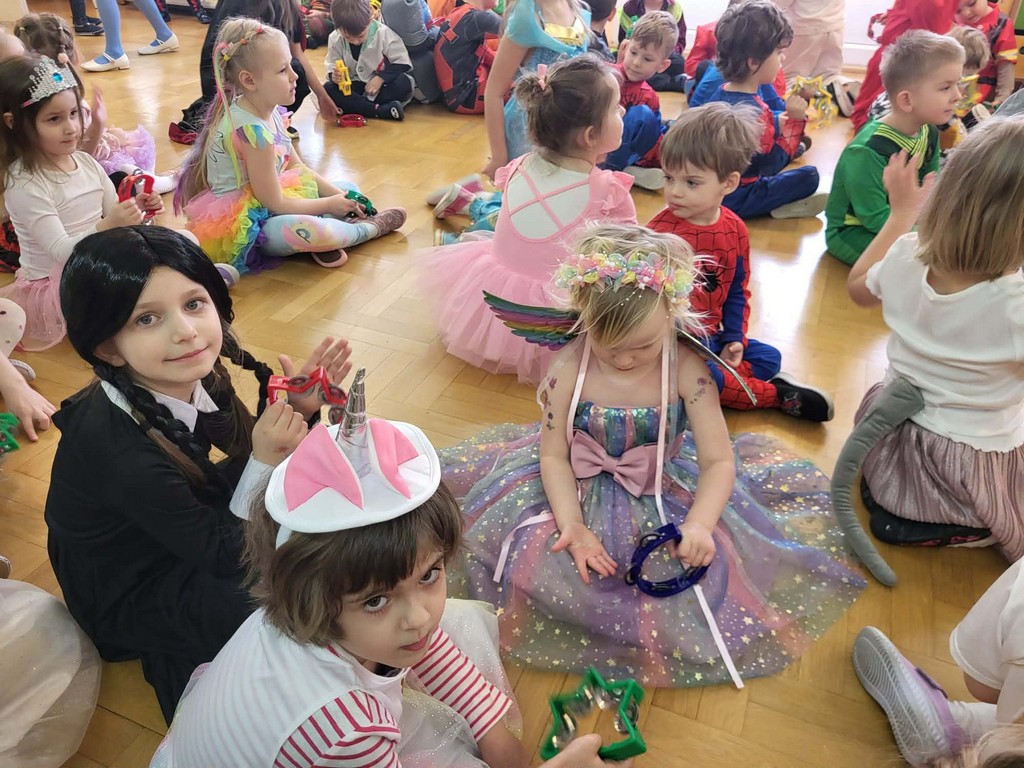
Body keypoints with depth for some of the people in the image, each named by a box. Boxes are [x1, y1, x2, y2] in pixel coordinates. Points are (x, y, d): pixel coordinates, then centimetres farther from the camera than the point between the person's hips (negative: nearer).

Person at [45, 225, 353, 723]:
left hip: (187, 534, 7)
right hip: (127, 599, -7)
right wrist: (265, 462, -35)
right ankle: (178, 658, 5)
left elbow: (243, 457, -1)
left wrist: (295, 410, -18)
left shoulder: (195, 377, -17)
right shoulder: (118, 448, -36)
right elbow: (221, 553, -25)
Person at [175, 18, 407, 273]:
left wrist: (338, 195, -4)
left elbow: (299, 169, 9)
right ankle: (370, 228, -10)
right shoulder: (251, 129, -27)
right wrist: (329, 204, -11)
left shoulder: (269, 111, 0)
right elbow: (274, 203, -22)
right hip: (243, 225, -10)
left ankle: (324, 237, -13)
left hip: (265, 202, 10)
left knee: (347, 189, 13)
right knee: (305, 229, -39)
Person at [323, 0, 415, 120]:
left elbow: (402, 63, -14)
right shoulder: (335, 39, -8)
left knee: (404, 83, -33)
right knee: (327, 89, -27)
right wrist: (334, 76, -26)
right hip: (356, 86, 2)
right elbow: (331, 67, -1)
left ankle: (353, 105, -25)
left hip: (383, 84, -2)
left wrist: (380, 78, -25)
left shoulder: (383, 33, -16)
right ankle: (382, 110, -37)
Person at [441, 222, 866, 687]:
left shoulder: (686, 370, -19)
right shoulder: (570, 368, -18)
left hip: (665, 495, 0)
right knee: (532, 561, -16)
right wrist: (571, 524, -23)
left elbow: (719, 459, -16)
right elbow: (554, 454, -11)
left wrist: (699, 524, -33)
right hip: (582, 490, 0)